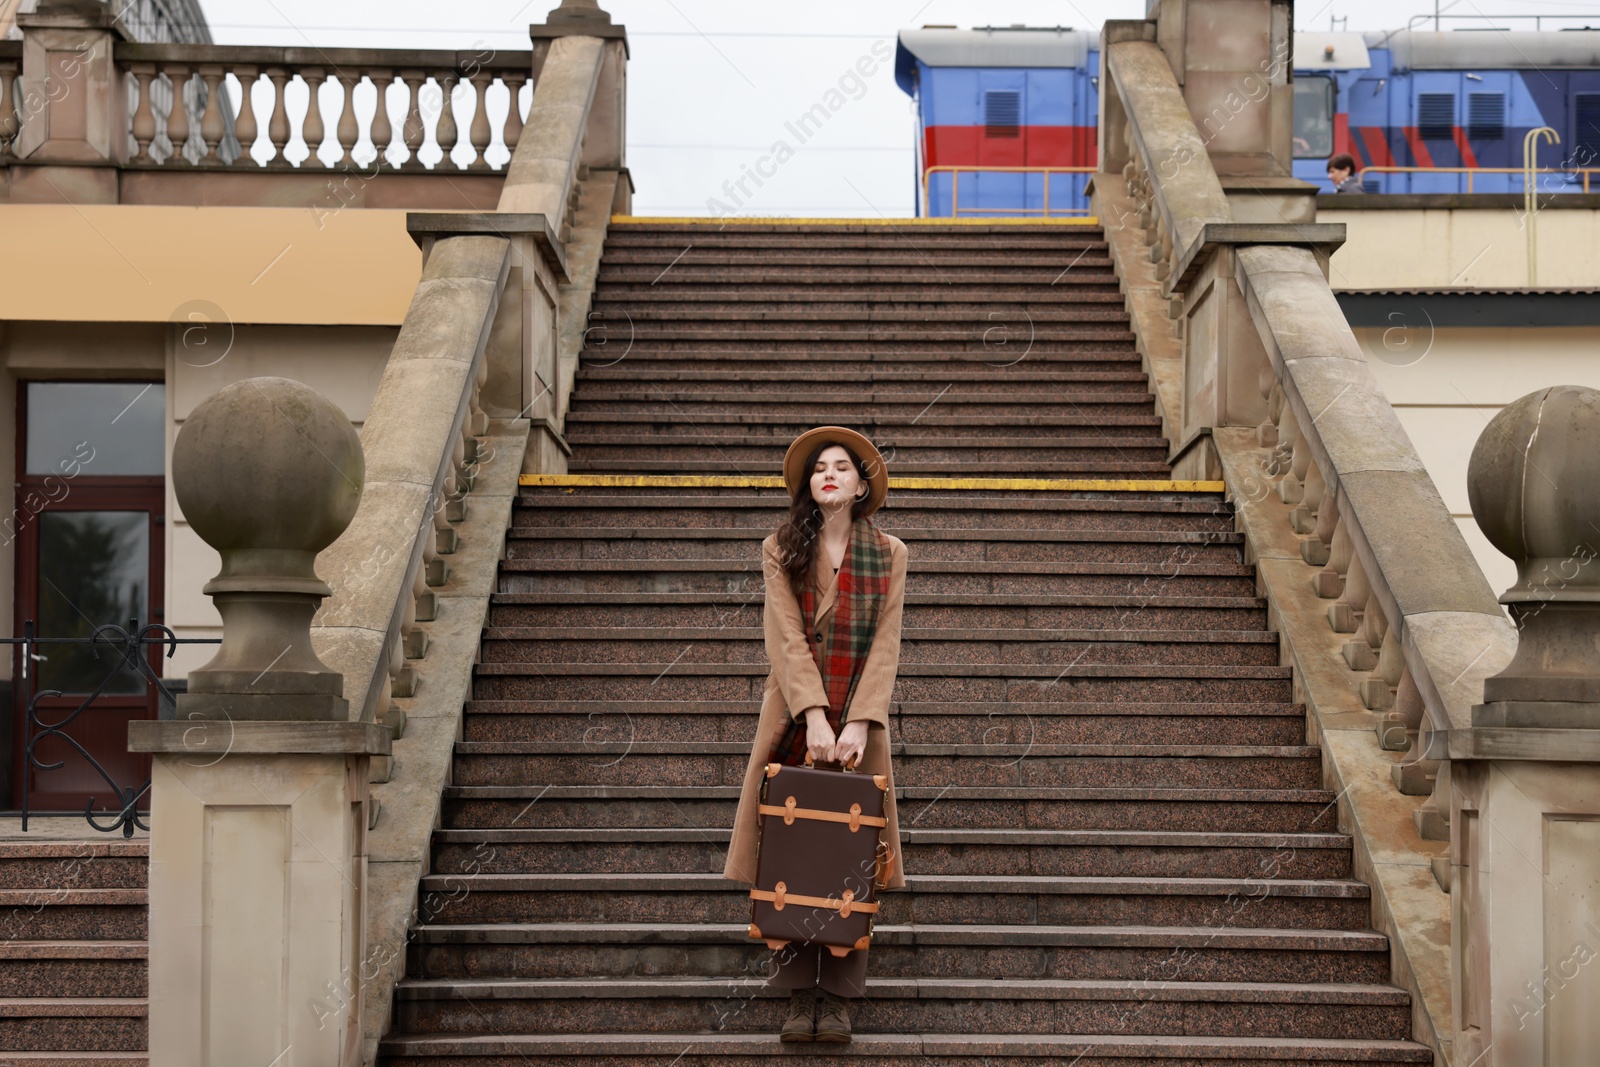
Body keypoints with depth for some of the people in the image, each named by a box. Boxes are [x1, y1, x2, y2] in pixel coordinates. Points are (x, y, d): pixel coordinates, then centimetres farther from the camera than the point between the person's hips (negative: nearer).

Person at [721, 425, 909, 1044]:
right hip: (795, 717, 0)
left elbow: (884, 645, -1)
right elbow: (786, 637, -6)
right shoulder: (780, 551, 4)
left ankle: (838, 1000, 3)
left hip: (859, 723, 0)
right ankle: (799, 998, 2)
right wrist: (815, 715, -18)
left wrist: (859, 723, -13)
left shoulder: (888, 556, 6)